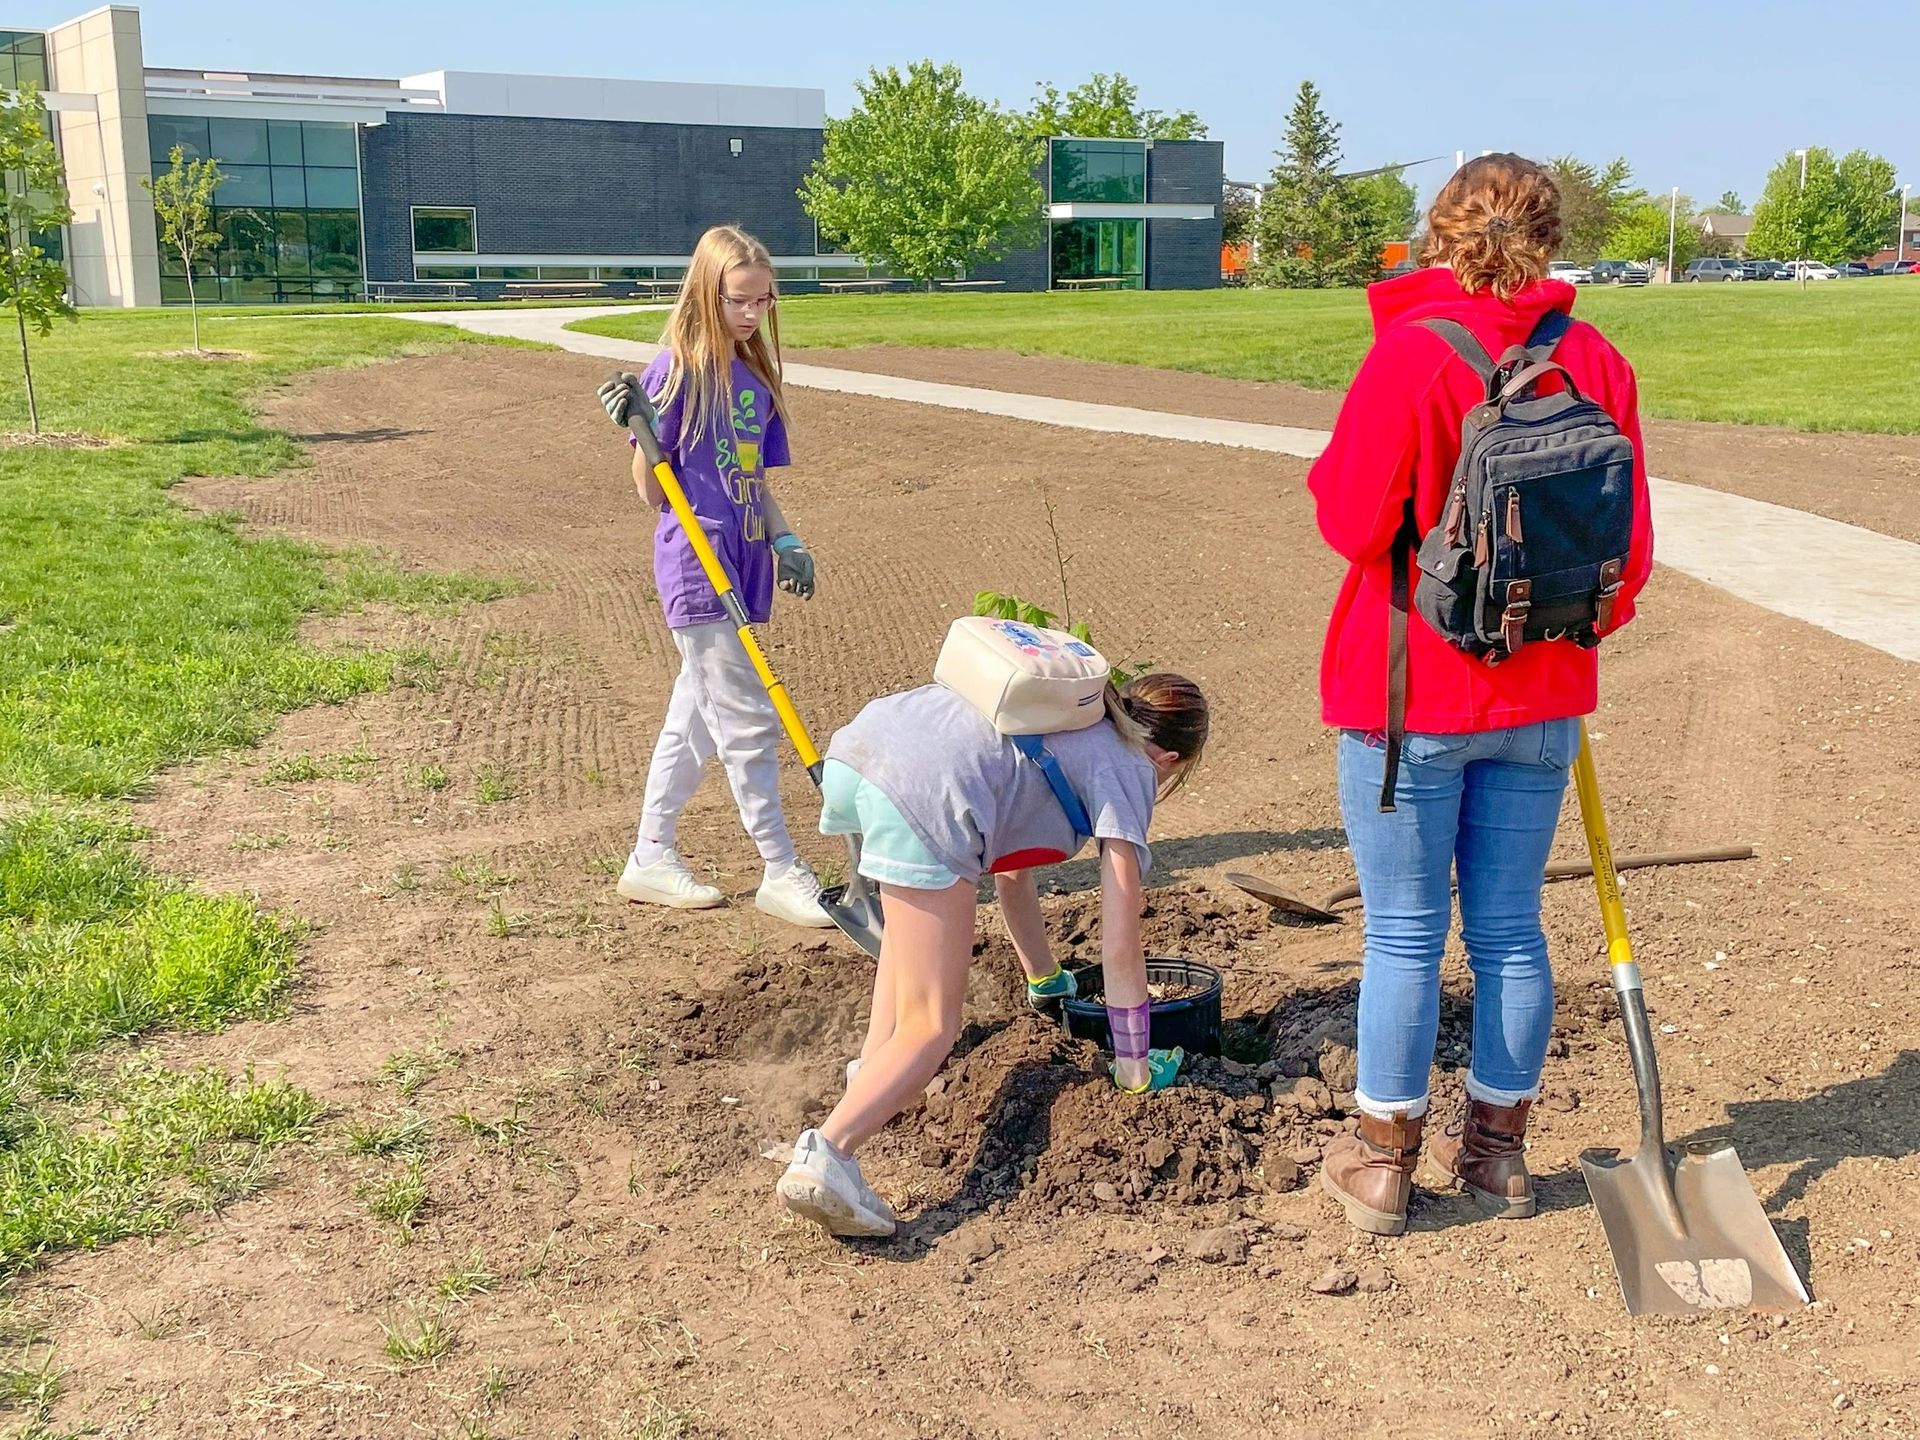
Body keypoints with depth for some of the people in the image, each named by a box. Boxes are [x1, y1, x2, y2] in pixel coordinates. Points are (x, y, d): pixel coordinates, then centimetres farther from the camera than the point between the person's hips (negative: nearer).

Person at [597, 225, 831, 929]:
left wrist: (787, 542, 6)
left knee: (696, 715, 14)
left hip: (744, 563, 8)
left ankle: (651, 859, 25)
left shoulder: (756, 375, 13)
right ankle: (781, 872, 4)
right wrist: (638, 428, -25)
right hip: (696, 564, -8)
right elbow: (653, 490, -9)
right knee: (749, 723, -5)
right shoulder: (677, 370, -10)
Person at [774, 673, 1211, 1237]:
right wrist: (1135, 1068, 23)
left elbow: (1008, 864, 45)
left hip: (852, 749, 8)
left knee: (915, 920, 37)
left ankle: (873, 1072, 25)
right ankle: (826, 1155, -22)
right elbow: (1120, 949, 12)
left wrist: (1043, 979, 55)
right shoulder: (1126, 772, 16)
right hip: (924, 793, -8)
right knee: (930, 1029, -1)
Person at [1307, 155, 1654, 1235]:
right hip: (1541, 699, 5)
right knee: (1511, 930, 15)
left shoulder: (1411, 354, -16)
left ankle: (1384, 1163, 19)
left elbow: (1353, 520, -16)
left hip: (1410, 695, -4)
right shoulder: (1596, 364, 0)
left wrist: (1328, 475, 5)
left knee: (1405, 937, 6)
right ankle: (1498, 1152, 28)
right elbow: (1629, 547, 4)